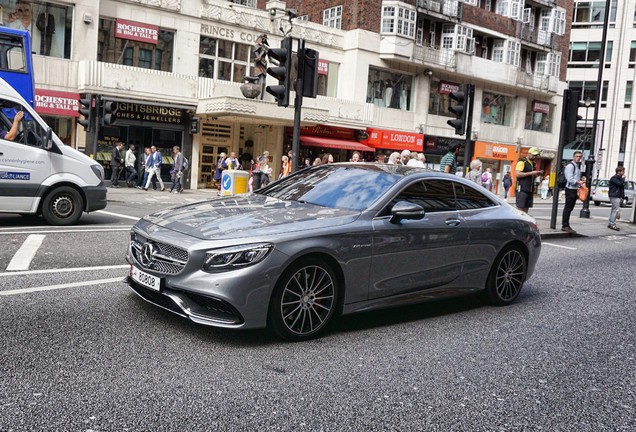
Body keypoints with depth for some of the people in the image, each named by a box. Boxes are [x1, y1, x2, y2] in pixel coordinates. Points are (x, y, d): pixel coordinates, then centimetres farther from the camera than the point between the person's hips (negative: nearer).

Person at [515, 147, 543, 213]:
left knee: (526, 208, 8)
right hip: (522, 189, -8)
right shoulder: (522, 162, -6)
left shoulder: (534, 164, 19)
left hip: (530, 190, 8)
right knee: (520, 209, -9)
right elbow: (518, 174, -16)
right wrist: (531, 173, -18)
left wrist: (538, 174, 6)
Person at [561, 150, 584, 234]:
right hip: (570, 189, -9)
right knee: (568, 208, -7)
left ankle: (565, 225, 15)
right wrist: (578, 182, -25)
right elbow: (570, 179, -18)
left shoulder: (578, 166, 19)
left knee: (570, 208, 10)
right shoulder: (570, 166, -10)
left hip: (575, 190, 9)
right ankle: (565, 226, -5)